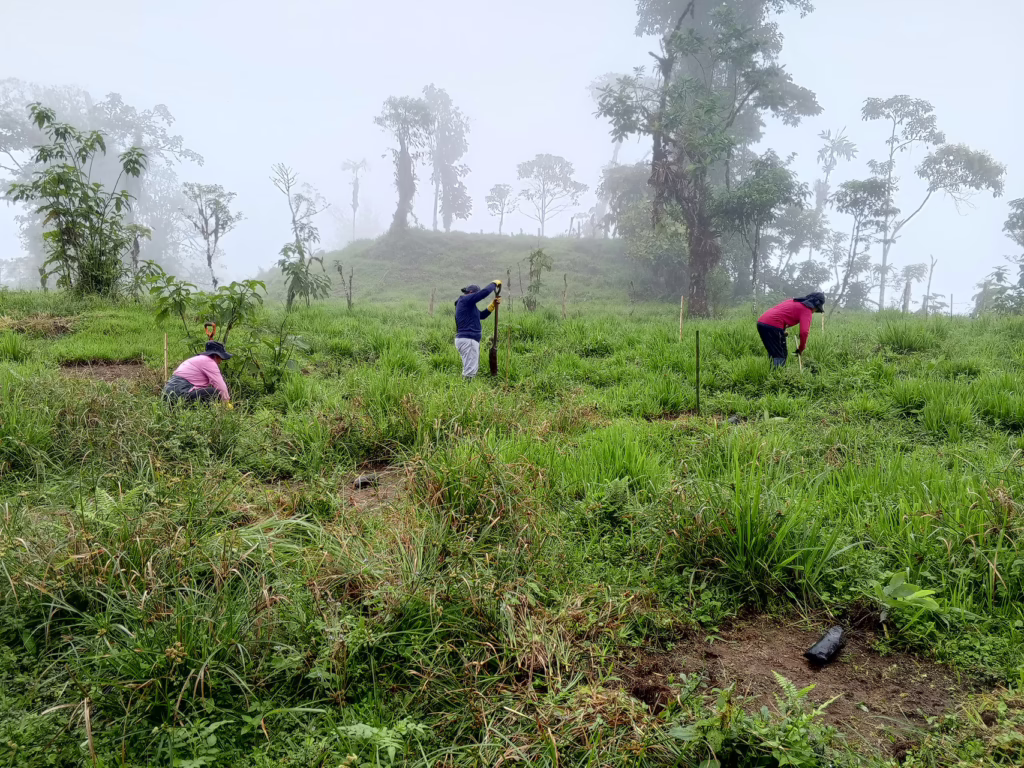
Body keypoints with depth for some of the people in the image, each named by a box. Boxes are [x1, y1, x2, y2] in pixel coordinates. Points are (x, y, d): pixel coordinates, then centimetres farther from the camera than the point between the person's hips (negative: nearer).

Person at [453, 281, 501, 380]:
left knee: (474, 369, 17)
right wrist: (494, 283, 2)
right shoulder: (465, 299, -9)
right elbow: (485, 292, -15)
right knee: (470, 372, -13)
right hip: (468, 340, -11)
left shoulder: (468, 304, 20)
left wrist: (493, 304, 17)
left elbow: (482, 315, 28)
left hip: (469, 340, 11)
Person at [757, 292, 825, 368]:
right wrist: (801, 348, 2)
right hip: (773, 325, -8)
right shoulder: (807, 310, 0)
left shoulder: (793, 301, 25)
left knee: (773, 354, 19)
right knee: (781, 356, -2)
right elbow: (804, 332, -11)